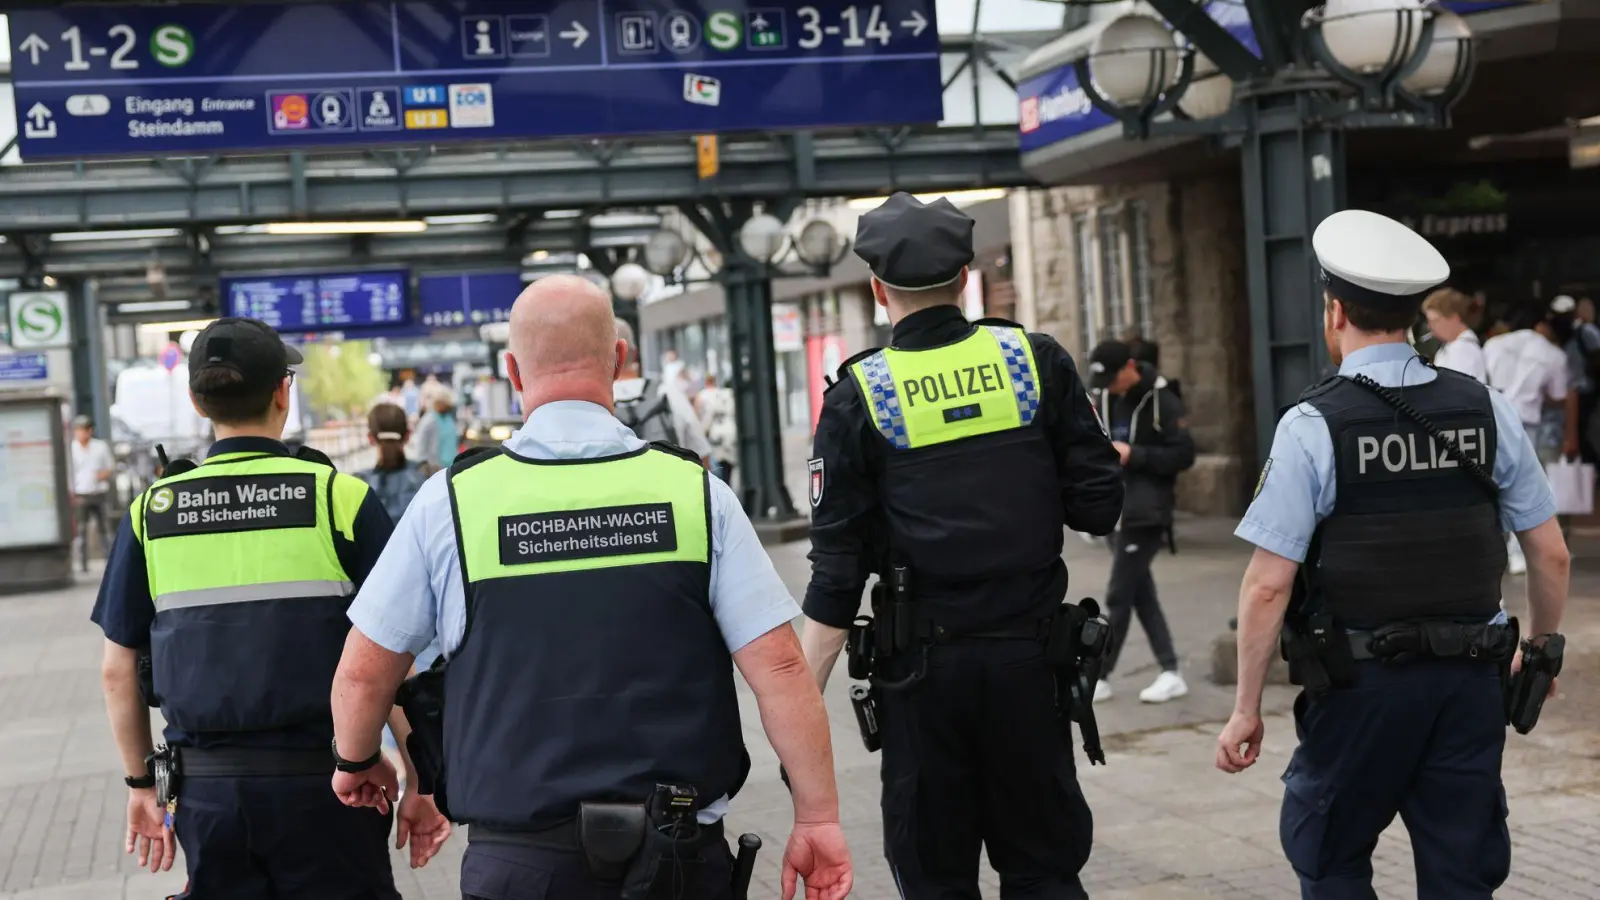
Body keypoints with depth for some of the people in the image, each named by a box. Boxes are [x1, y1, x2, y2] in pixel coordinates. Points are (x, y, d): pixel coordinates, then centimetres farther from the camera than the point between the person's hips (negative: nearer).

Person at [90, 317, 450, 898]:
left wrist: (141, 785, 18)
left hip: (205, 787, 3)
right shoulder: (341, 498, -7)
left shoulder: (151, 511, 3)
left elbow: (117, 669, 7)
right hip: (322, 781, -3)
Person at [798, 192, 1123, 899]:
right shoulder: (1037, 362, 0)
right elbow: (1098, 507, 0)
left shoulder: (858, 396, -4)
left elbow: (838, 569, -7)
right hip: (1029, 655, 2)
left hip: (923, 668, -1)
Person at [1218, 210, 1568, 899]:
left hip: (1362, 684, -4)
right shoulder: (1487, 411, 1)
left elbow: (1268, 585, -13)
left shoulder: (1312, 426, -12)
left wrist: (1246, 709, -5)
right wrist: (1542, 651, 23)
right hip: (1472, 679, 4)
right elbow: (1551, 555, 6)